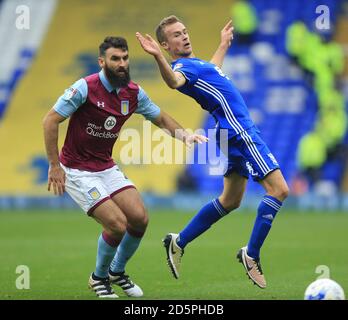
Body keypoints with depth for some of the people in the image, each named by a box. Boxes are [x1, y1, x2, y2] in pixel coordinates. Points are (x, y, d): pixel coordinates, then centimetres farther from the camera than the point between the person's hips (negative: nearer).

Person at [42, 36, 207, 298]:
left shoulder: (133, 93, -1)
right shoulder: (85, 88, -20)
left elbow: (160, 118, 13)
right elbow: (50, 121, -17)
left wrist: (184, 134, -6)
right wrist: (54, 165, -19)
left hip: (107, 167, 6)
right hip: (77, 171, -6)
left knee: (140, 218, -5)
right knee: (117, 224, -16)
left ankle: (117, 272, 21)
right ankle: (99, 278, 11)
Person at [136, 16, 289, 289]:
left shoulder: (195, 63, 17)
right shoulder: (182, 66, -14)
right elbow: (174, 81, -40)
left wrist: (224, 45, 53)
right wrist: (158, 58, -59)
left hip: (237, 131, 10)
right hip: (238, 130, -10)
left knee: (230, 200, 18)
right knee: (279, 189, -13)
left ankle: (178, 243, 24)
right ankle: (251, 254, -7)